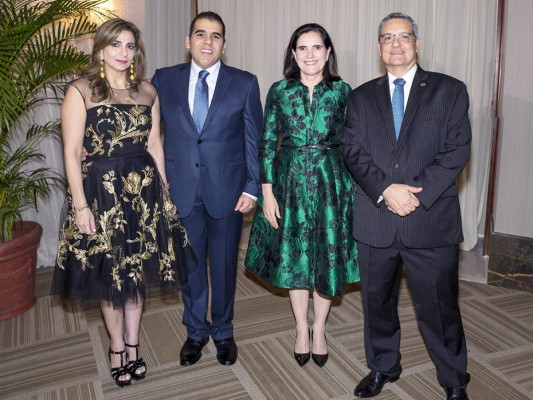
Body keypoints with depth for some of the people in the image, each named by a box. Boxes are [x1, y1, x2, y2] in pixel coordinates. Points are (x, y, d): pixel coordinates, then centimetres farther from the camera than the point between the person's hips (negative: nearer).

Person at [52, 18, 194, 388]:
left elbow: (155, 144, 10)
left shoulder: (148, 91, 6)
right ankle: (117, 346, 29)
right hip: (100, 190, -3)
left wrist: (164, 190, 8)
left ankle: (132, 344, 29)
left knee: (136, 269, 12)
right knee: (108, 272, 9)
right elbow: (72, 153, -9)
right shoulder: (80, 91, -6)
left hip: (143, 189, 4)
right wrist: (81, 206, -13)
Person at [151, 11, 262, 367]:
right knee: (190, 263, 13)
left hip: (227, 189, -1)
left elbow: (254, 140, 0)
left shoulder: (245, 83, -1)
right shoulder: (164, 80, 3)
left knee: (224, 264, 11)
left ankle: (223, 331, 32)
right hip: (181, 188, 1)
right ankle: (196, 331, 33)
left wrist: (252, 187, -6)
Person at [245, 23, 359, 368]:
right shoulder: (279, 91, 0)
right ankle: (302, 329, 31)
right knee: (293, 256, 10)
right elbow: (268, 143, 0)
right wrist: (267, 191, -6)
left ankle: (319, 329, 30)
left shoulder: (342, 91, 0)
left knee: (328, 256, 8)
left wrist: (353, 188, -2)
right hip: (290, 180, 0)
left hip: (332, 181, 0)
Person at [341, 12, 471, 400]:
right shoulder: (362, 96, 11)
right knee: (377, 301, 15)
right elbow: (353, 151, 0)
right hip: (375, 219, 3)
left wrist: (417, 193, -16)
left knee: (439, 306, 7)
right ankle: (383, 367, 37)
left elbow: (457, 150, -5)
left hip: (432, 219, -2)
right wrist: (386, 189, -16)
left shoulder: (450, 90, 4)